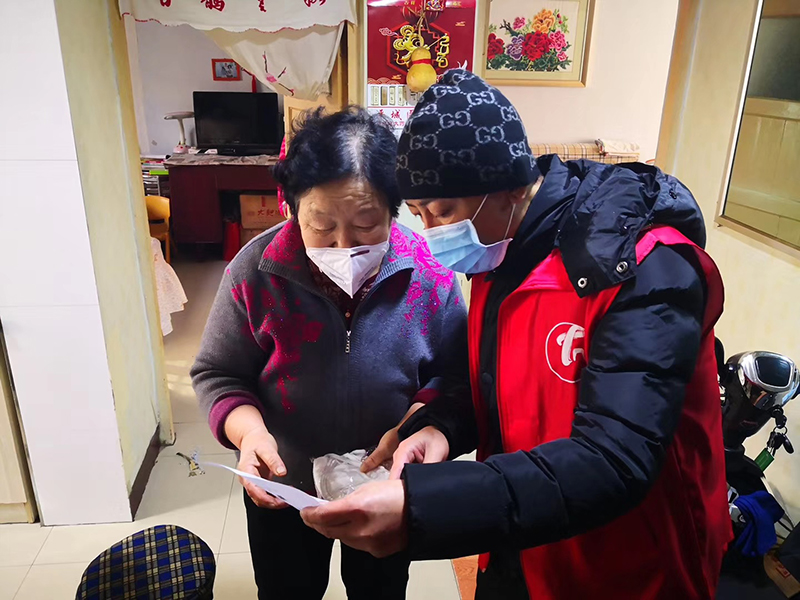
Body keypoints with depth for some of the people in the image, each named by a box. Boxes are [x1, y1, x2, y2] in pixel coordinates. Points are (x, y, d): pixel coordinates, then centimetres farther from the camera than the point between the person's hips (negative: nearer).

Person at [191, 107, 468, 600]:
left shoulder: (428, 272, -22)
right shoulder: (256, 270, -21)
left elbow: (454, 375, -10)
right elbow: (217, 373, -10)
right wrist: (248, 429, -28)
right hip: (282, 490, 0)